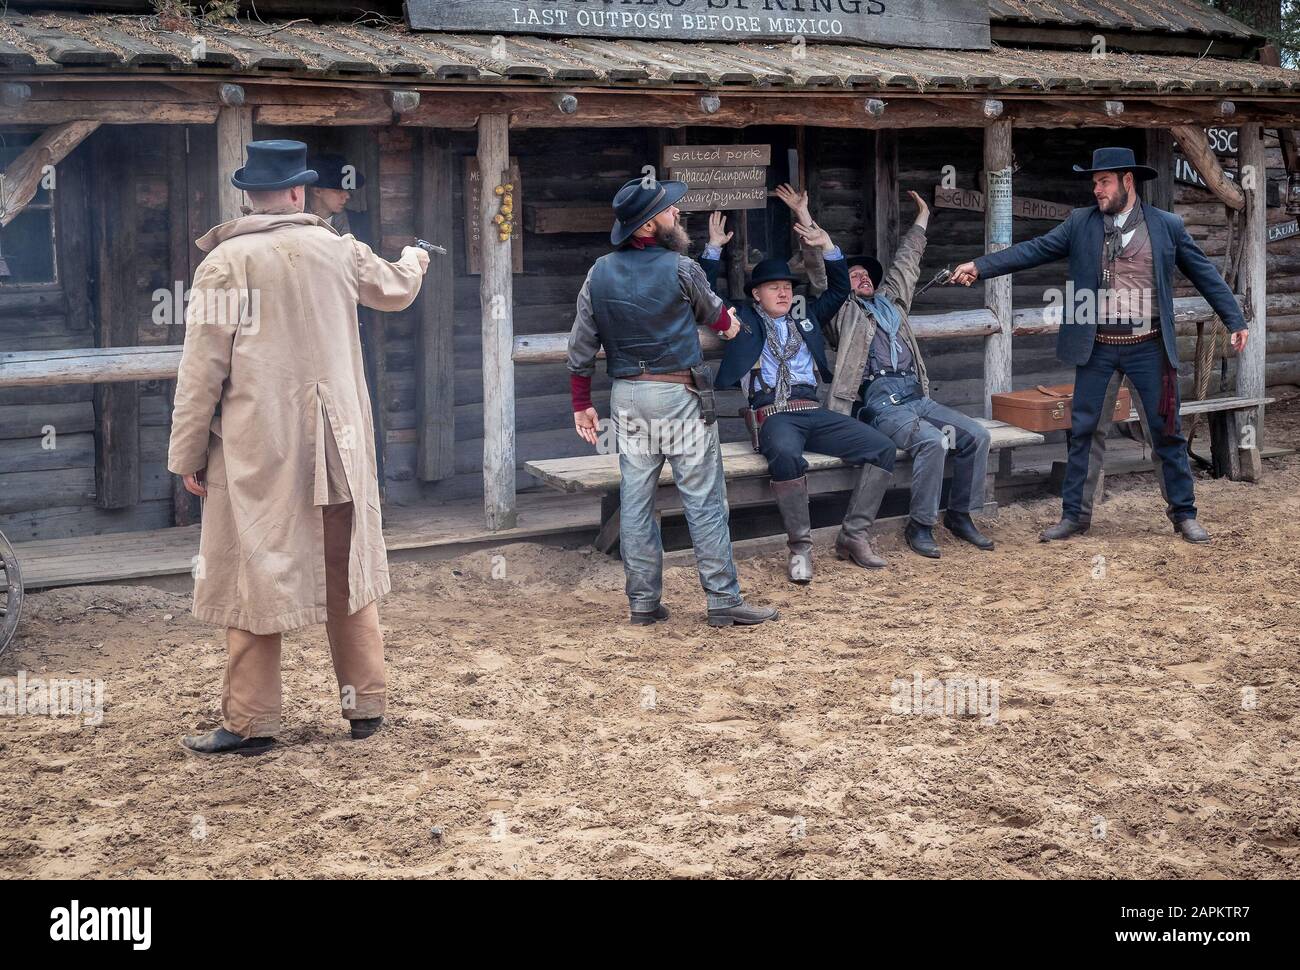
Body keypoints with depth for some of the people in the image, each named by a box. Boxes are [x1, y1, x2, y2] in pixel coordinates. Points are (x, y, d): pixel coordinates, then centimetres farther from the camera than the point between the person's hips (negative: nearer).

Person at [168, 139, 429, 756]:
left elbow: (203, 367, -10)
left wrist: (187, 454, -3)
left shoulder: (227, 260, -10)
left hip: (255, 449, -4)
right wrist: (414, 262, 49)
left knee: (255, 576, 2)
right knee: (346, 571, 13)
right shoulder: (337, 249, 4)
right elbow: (395, 290, 25)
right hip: (335, 444, 4)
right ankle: (366, 706, 20)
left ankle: (250, 724, 6)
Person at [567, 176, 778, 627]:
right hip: (678, 394, -5)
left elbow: (581, 348, 5)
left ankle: (644, 602, 13)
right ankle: (723, 601, 1)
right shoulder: (678, 268, -9)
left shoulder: (600, 273, 4)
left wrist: (581, 404, 14)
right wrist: (729, 324, 33)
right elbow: (712, 311, 10)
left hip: (627, 395, 5)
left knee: (635, 501, 9)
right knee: (704, 501, 0)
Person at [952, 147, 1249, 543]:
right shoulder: (1081, 223, 3)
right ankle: (1075, 515, 16)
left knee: (1166, 433, 5)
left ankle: (1184, 514, 17)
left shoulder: (1167, 226, 0)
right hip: (1097, 349, 1)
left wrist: (1235, 321, 2)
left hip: (1148, 348, -1)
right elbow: (1034, 250, -4)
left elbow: (1204, 273, 4)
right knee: (1085, 432, 6)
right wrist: (980, 266, -14)